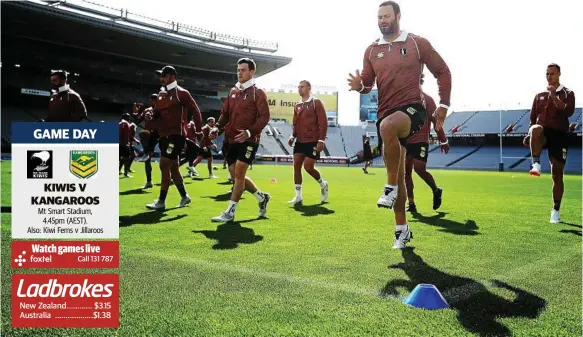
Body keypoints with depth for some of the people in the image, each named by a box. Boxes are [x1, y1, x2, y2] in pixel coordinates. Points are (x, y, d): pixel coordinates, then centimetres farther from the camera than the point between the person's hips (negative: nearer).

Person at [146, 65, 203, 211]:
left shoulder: (181, 93, -7)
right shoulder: (161, 94, 15)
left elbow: (195, 111, -7)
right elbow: (157, 112, 21)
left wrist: (199, 131, -11)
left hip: (176, 135, -8)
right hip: (164, 135, 8)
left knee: (164, 165, -13)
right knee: (173, 167, 14)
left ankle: (161, 201, -8)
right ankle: (184, 196, 28)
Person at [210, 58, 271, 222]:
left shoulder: (258, 93, -4)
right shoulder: (233, 92, 15)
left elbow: (264, 117, -12)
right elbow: (225, 113, 17)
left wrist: (250, 131, -27)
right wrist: (217, 128, -3)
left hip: (248, 141, -7)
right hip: (231, 140, 7)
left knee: (239, 175, -10)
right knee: (237, 176, 11)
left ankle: (230, 212, -2)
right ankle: (262, 197, 31)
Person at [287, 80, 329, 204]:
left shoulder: (316, 102, -7)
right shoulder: (297, 106, 13)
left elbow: (323, 122, -12)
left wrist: (321, 140, -18)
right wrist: (293, 136, 3)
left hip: (313, 141, -7)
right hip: (300, 141, 7)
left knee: (308, 166, -9)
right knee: (296, 165, -1)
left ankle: (323, 184, 21)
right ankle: (298, 196, 5)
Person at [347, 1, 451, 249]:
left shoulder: (417, 43, 2)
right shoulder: (372, 51, 12)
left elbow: (442, 71, 7)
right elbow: (368, 84, 13)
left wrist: (443, 105, -1)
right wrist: (360, 86, -11)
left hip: (412, 109, -5)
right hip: (386, 115, 5)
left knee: (387, 126, -40)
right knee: (398, 175, 9)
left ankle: (391, 188, -25)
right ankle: (402, 229, 21)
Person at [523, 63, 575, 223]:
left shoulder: (567, 93, 6)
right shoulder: (539, 96, 15)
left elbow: (568, 112, -14)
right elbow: (533, 119, 18)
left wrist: (554, 95, -18)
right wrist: (530, 135, 5)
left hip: (559, 135, -1)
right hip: (543, 134, 1)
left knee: (557, 174, -1)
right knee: (536, 129, -40)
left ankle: (556, 211, 10)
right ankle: (536, 164, -36)